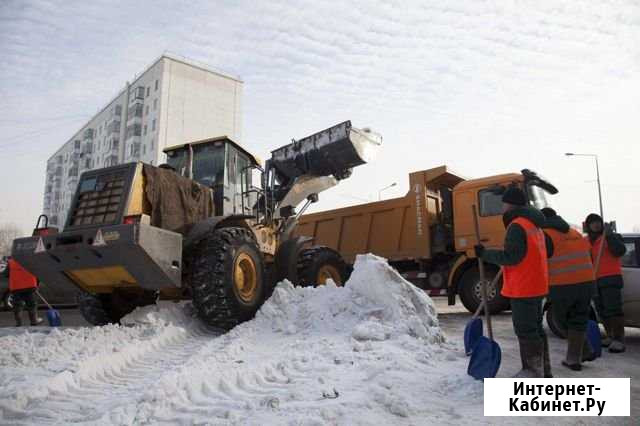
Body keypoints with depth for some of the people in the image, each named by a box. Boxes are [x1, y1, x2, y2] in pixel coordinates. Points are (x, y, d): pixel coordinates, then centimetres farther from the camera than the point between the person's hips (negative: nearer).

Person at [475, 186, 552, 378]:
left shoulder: (517, 226, -17)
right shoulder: (534, 225, 15)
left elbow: (510, 257, -22)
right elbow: (547, 251, 23)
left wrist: (485, 253, -14)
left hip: (523, 289, -10)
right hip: (536, 286, 10)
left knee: (525, 330, -3)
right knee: (535, 328, 18)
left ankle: (533, 371, 4)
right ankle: (543, 369, 27)